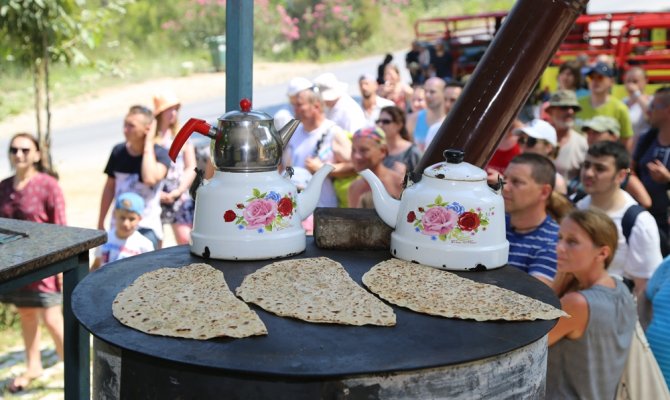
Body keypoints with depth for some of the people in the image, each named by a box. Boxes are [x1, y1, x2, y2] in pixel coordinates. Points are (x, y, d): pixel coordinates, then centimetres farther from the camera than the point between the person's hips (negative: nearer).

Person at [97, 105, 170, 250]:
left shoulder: (159, 154, -9)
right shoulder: (118, 152, 4)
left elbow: (150, 179, -30)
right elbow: (110, 187, 14)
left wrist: (148, 145, -19)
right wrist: (101, 223, 16)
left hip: (147, 228, -5)